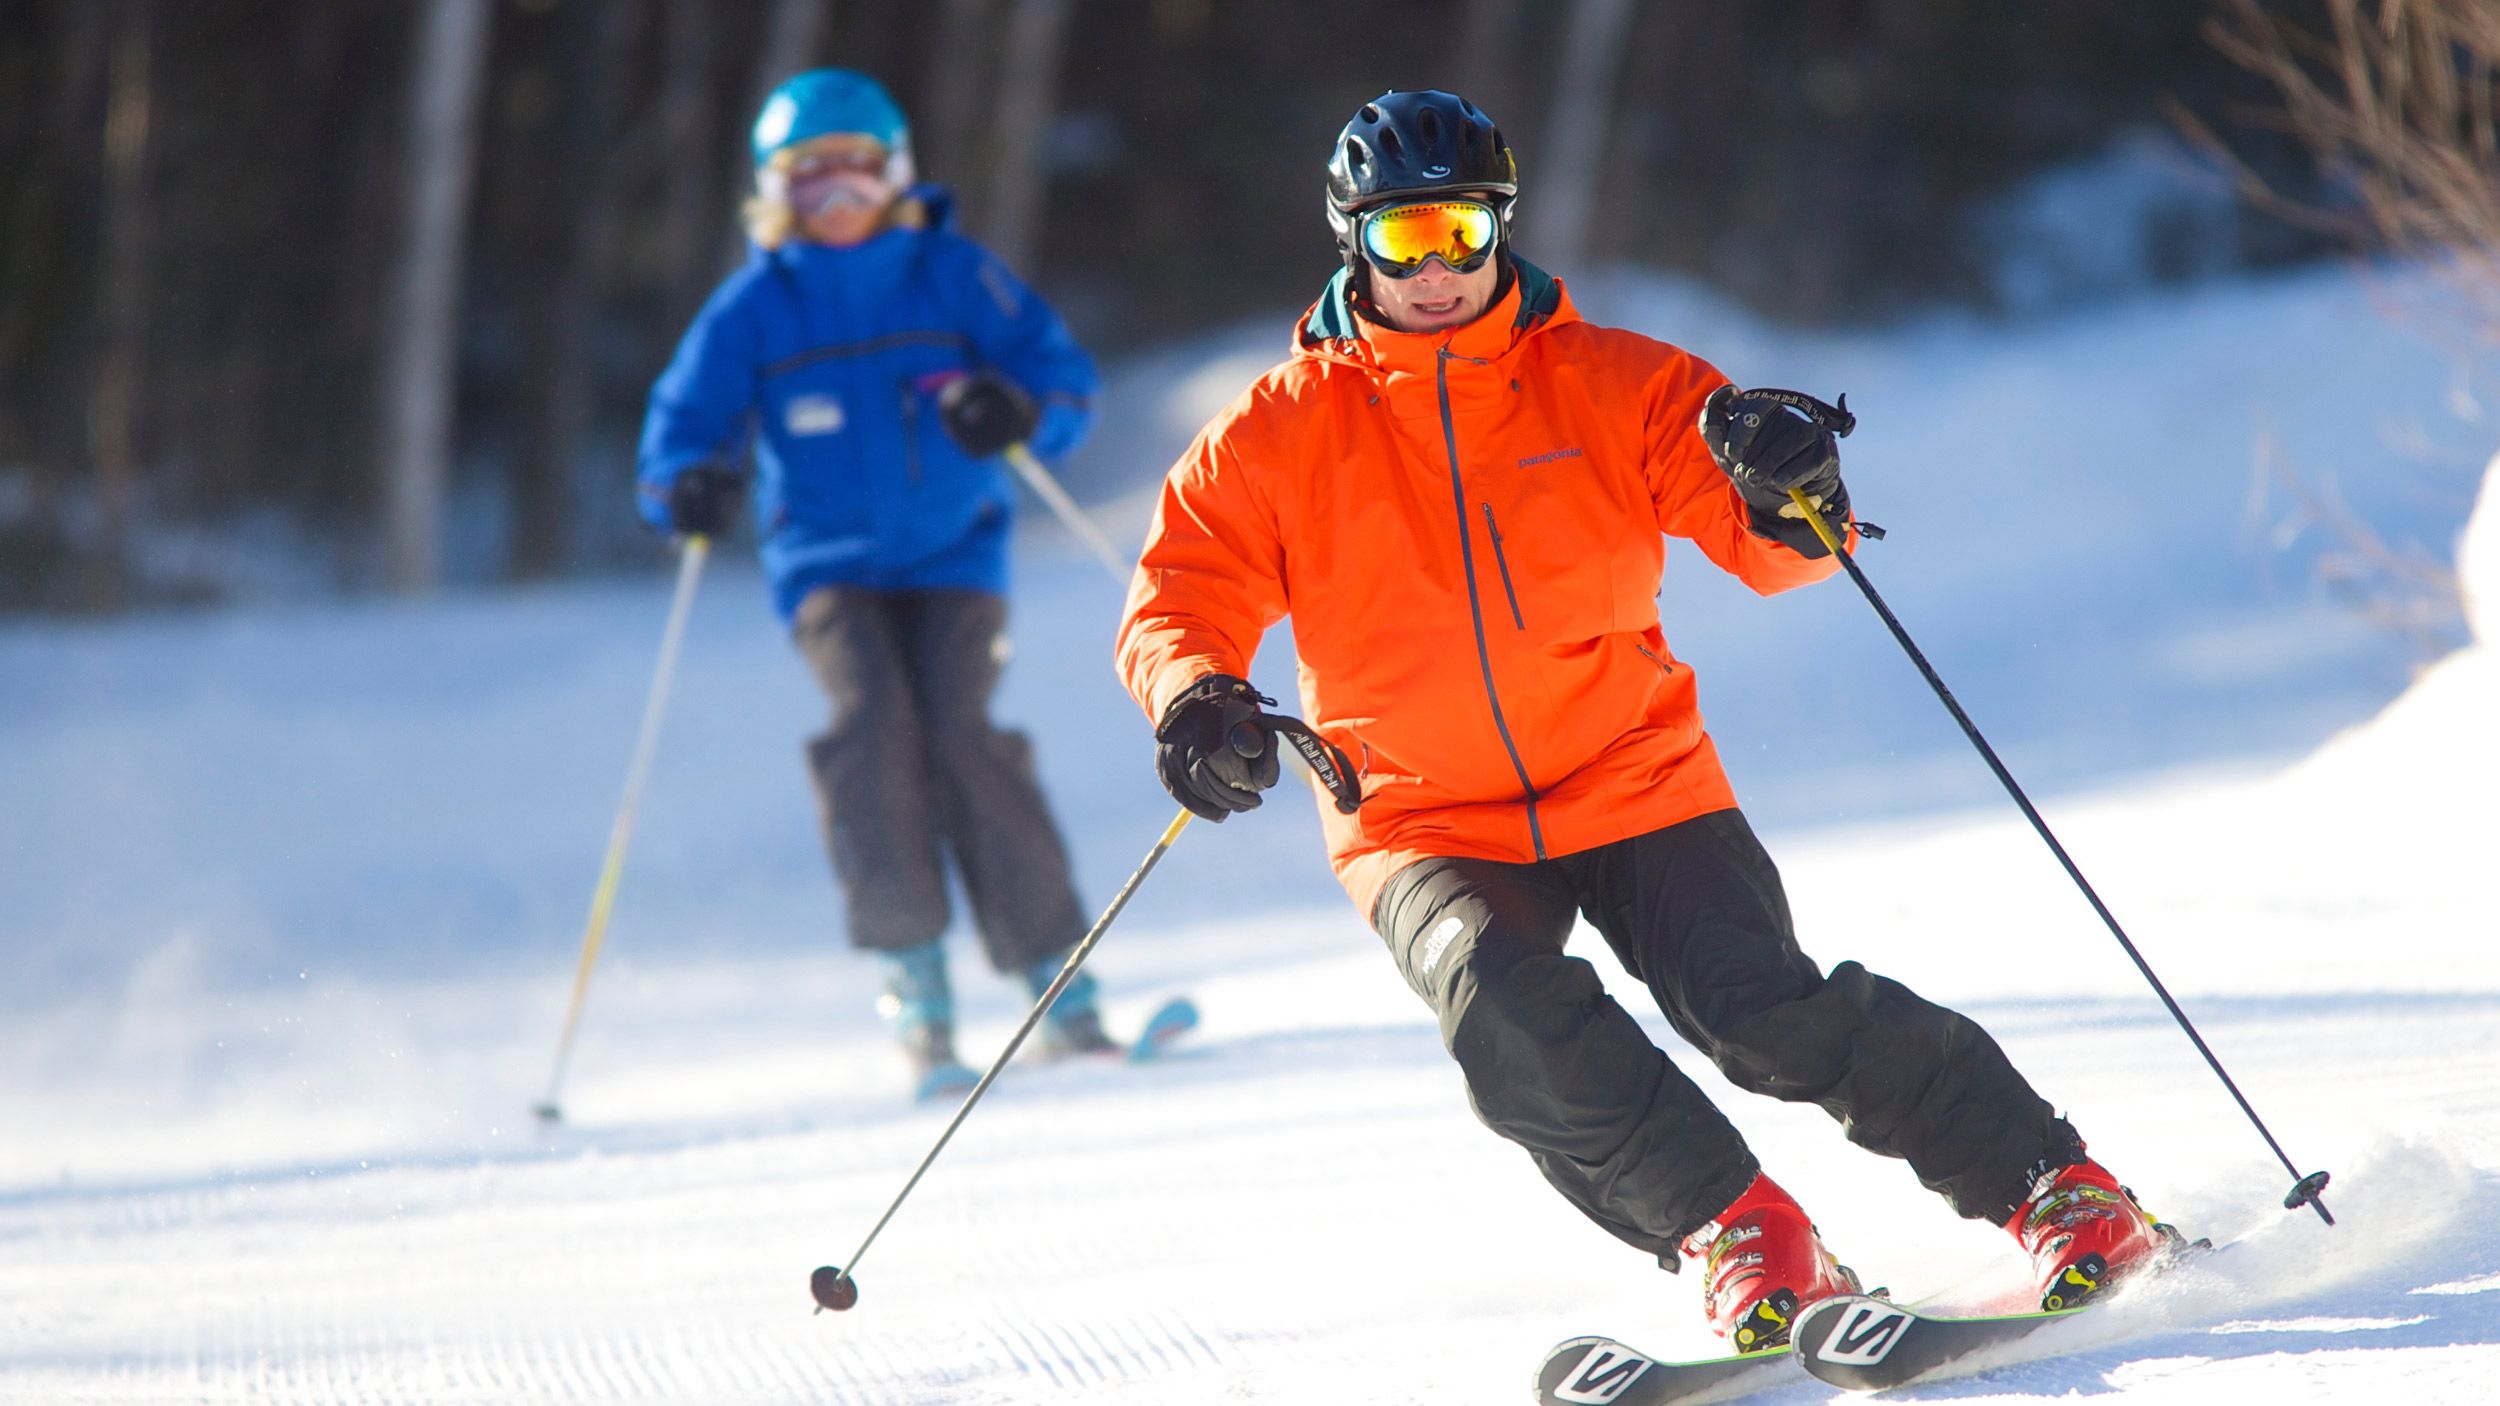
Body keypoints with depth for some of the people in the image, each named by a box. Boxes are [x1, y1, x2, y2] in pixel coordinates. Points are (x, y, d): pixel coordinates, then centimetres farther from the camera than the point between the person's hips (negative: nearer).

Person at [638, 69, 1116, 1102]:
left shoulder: (953, 274, 1)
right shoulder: (753, 306, 3)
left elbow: (1066, 376, 0)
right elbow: (682, 425, 2)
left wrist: (1017, 410, -23)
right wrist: (691, 487, -21)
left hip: (952, 557, -1)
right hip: (830, 563, 1)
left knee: (959, 732, -20)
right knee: (870, 719, -25)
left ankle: (1057, 985, -12)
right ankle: (912, 970, -17)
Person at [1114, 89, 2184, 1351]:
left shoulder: (1612, 385, -1)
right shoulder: (1278, 435, -1)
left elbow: (1765, 545, -5)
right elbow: (1182, 595, -2)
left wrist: (1791, 497, -31)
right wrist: (1193, 696, -26)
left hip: (1634, 782, 0)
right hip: (1427, 822, 0)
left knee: (1772, 1014, -18)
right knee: (1509, 1011, -30)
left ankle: (2051, 1186, -3)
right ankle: (1730, 1229, -16)